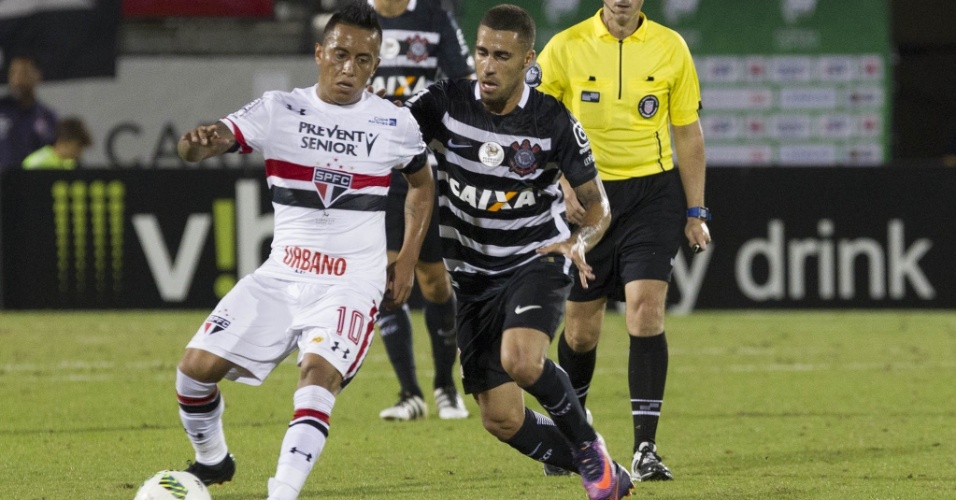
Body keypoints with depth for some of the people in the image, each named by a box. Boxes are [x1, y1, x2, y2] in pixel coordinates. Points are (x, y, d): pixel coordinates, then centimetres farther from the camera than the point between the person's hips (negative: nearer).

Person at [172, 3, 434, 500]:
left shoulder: (395, 124, 0)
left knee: (318, 374, -28)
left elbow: (422, 184, 20)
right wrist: (198, 141, -41)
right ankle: (212, 460, 23)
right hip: (281, 275, 2)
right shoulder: (279, 111, -3)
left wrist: (408, 260, 11)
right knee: (197, 366, -5)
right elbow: (197, 147, -16)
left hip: (352, 285, -2)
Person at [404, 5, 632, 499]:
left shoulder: (554, 123, -12)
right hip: (473, 275, 3)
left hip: (537, 260, -3)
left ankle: (587, 443, -6)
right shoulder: (446, 102, -8)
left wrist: (578, 242, -24)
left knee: (520, 360, -33)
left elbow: (597, 206, -3)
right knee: (501, 419, -3)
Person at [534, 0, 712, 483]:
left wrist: (695, 212, 4)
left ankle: (645, 450, -15)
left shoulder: (670, 48, -1)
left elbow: (688, 133, 6)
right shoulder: (565, 48, -3)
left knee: (645, 312, -16)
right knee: (581, 330, 7)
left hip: (653, 193, -1)